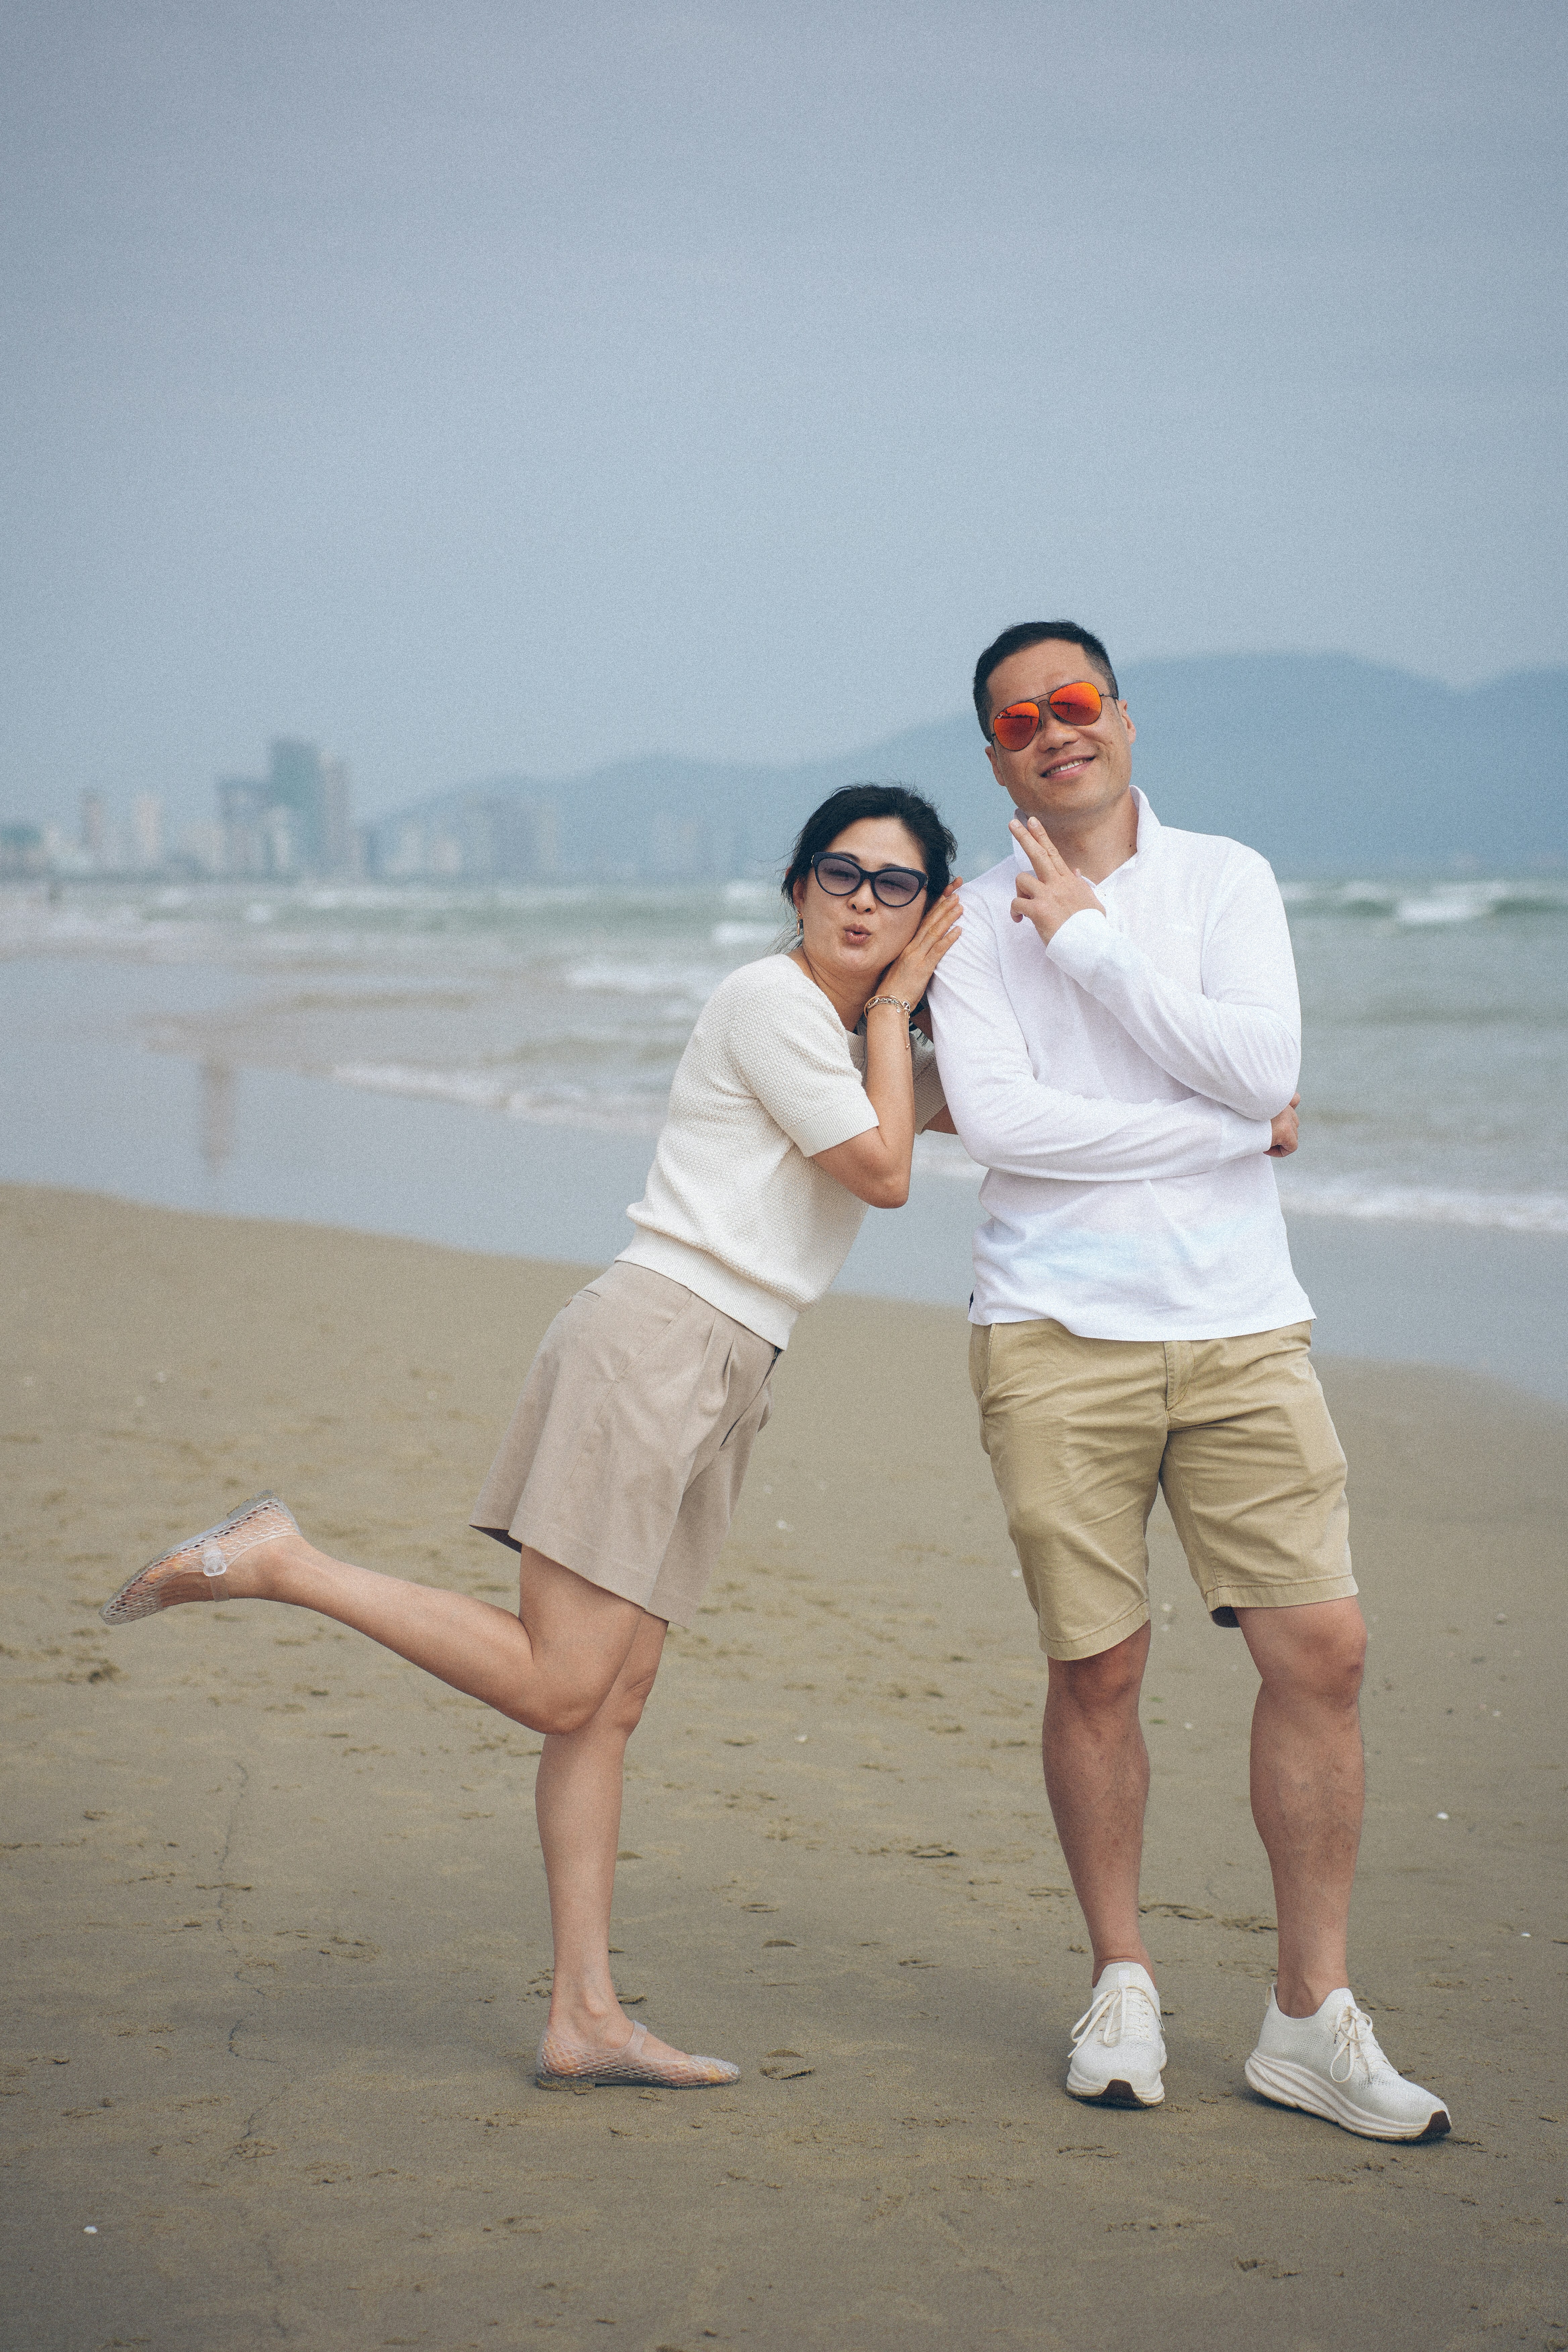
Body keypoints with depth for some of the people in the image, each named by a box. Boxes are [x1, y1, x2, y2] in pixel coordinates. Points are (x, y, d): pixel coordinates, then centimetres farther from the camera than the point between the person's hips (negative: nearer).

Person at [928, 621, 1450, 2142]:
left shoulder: (1225, 879, 9)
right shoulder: (976, 923, 5)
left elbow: (1264, 1067, -7)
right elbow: (996, 1118, -10)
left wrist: (1088, 937, -7)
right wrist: (1229, 1131, -8)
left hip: (1240, 1327, 1)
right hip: (1058, 1334, -1)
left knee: (1319, 1647, -5)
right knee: (1095, 1670, 2)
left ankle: (1313, 2019, 6)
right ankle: (1121, 1983, 21)